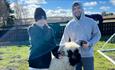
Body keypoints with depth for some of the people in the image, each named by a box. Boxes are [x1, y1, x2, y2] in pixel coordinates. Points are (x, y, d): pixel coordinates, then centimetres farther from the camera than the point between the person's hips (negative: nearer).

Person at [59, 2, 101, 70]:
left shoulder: (91, 22, -2)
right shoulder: (69, 24, 2)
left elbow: (97, 35, 2)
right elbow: (64, 40, 5)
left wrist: (89, 44, -14)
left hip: (88, 55, -1)